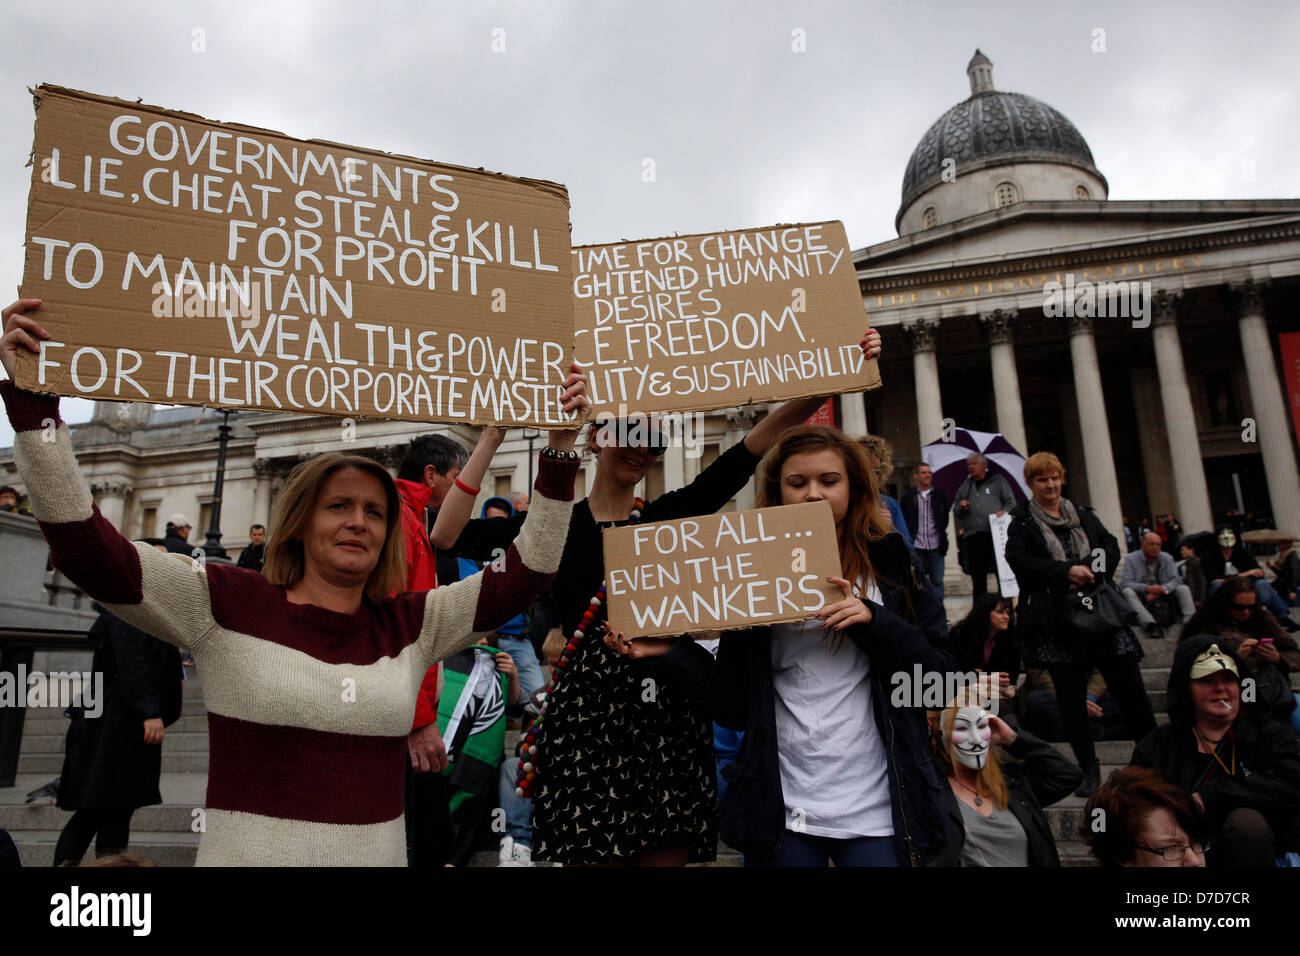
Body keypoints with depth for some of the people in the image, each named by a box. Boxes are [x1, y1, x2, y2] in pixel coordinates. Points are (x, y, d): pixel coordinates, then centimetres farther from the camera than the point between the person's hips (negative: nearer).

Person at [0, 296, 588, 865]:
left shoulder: (410, 625, 2)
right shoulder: (226, 605, -5)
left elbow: (524, 572, 1)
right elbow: (85, 546, -11)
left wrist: (559, 449, -4)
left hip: (379, 852, 3)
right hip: (246, 852, -2)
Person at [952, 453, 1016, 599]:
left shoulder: (998, 481, 12)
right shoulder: (965, 487, 21)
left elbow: (1011, 502, 6)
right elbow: (955, 511, 21)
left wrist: (1004, 512, -14)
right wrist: (960, 506, -1)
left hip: (996, 533, -3)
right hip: (972, 537, 3)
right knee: (978, 577, 6)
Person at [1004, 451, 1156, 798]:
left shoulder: (1083, 514, 15)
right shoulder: (1021, 523, 3)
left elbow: (1111, 546, 6)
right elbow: (1021, 563, -10)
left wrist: (1089, 568, -14)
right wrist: (1067, 572, -20)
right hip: (1057, 621, -3)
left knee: (1129, 686, 2)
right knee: (1071, 696, 2)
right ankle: (1089, 770, 12)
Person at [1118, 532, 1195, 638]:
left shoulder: (1167, 559, 12)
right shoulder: (1130, 559, 0)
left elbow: (1175, 580, 0)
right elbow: (1125, 583, -11)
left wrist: (1162, 589, -22)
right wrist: (1147, 588, -26)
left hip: (1162, 596, 3)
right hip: (1141, 597, -3)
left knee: (1183, 588, -16)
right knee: (1127, 591, -33)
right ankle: (1151, 625, -54)